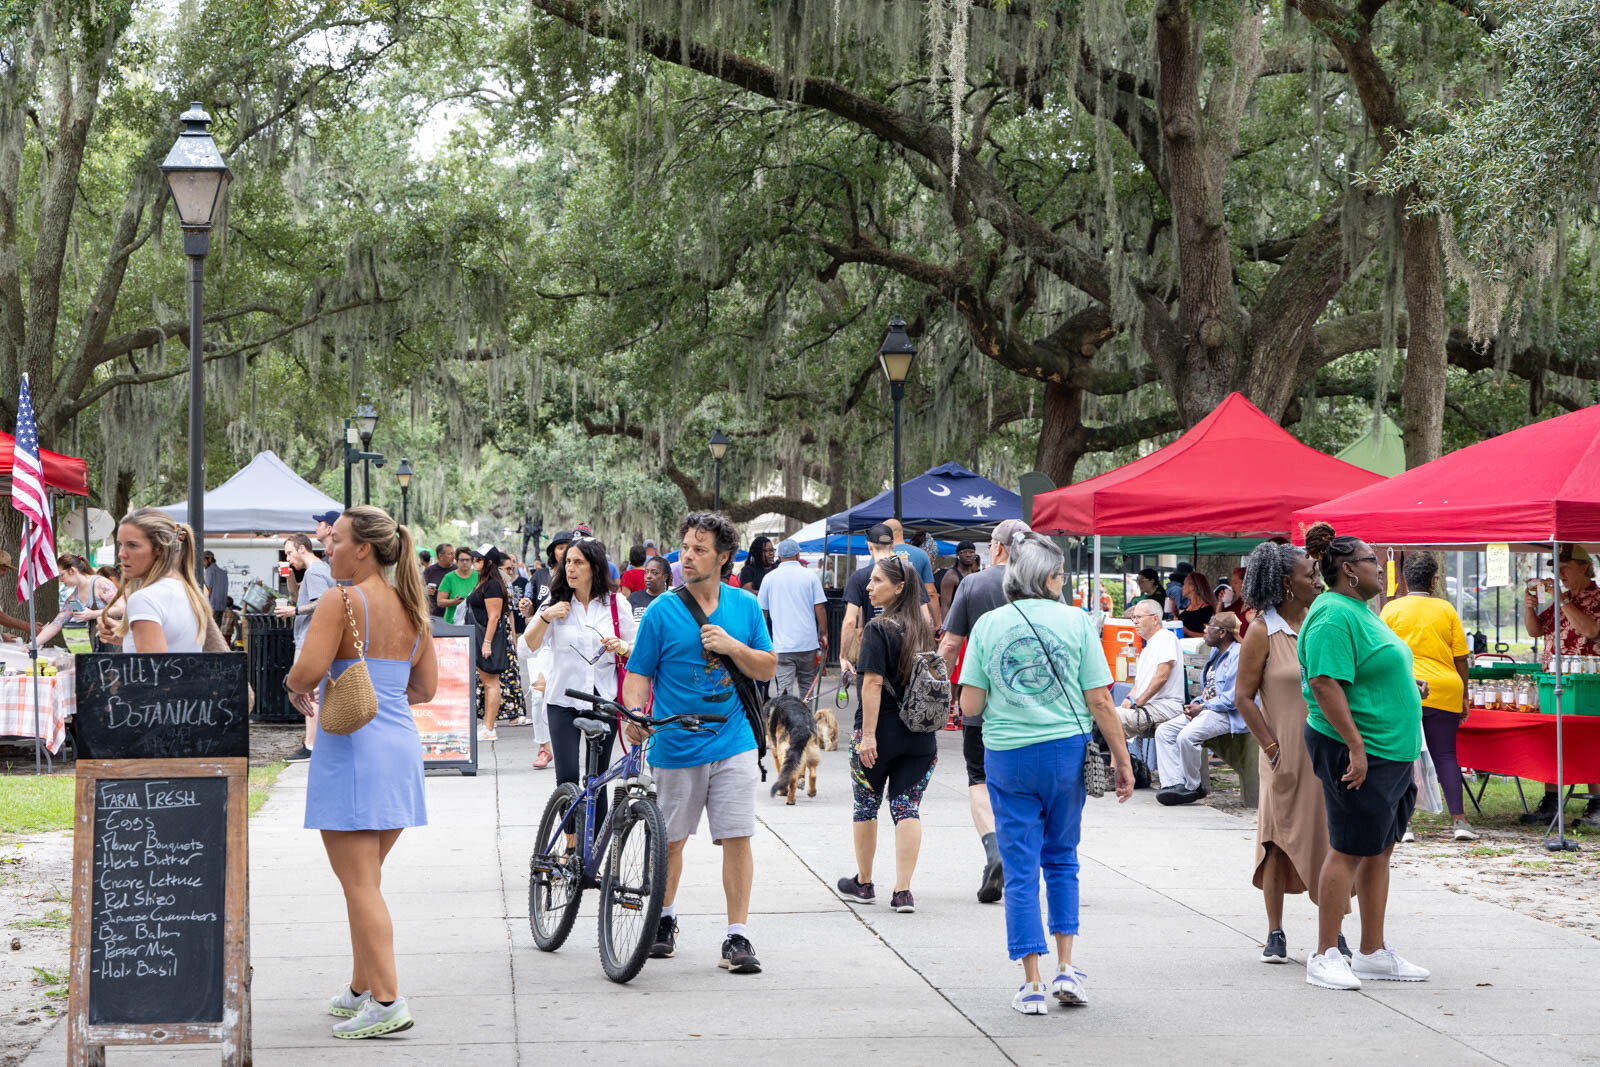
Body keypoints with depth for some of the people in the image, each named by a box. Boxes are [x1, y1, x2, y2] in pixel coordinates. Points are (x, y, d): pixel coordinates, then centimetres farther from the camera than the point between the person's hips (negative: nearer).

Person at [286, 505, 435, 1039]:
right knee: (367, 880, 18)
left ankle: (387, 1001, -9)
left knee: (359, 884, -5)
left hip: (351, 748, -8)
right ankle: (360, 990, 26)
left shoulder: (342, 602, -12)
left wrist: (295, 690, 1)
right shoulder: (411, 607, 10)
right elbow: (426, 688, 15)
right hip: (401, 745, 8)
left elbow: (307, 670, -20)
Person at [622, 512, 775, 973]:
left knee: (737, 838, -6)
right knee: (670, 838, 11)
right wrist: (634, 715, -20)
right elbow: (639, 674, -1)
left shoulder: (745, 606, 5)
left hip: (733, 742, 1)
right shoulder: (662, 611, -2)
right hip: (676, 744, -1)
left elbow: (767, 668, 8)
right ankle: (665, 919, 33)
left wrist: (732, 646, -10)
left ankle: (738, 936, -1)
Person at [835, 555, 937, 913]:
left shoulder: (879, 629, -13)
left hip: (882, 732, -5)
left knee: (866, 805, 12)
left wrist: (868, 734, -17)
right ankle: (903, 892, -3)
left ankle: (863, 884, 24)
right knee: (908, 807, 4)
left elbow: (873, 684, -17)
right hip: (921, 735, 5)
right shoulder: (923, 628, 6)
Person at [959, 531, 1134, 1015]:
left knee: (1021, 870, 5)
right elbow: (1100, 701, -4)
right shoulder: (1076, 621, -3)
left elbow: (969, 705, -2)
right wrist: (1122, 761, 4)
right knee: (1062, 860, 18)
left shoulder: (988, 625, -1)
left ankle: (1032, 985, 4)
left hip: (1007, 756, 0)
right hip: (1066, 751, 0)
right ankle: (1066, 969, 12)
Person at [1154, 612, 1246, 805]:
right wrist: (1196, 703, 6)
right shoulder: (1215, 653, 19)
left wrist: (1202, 708, -12)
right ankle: (1175, 783, -12)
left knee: (1187, 736, -31)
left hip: (1228, 715, -11)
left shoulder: (1237, 655, -13)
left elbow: (1232, 699, -19)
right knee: (1164, 731, -2)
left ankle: (1193, 787, -11)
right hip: (1205, 710, 11)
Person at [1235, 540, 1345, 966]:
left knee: (1330, 839, 6)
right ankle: (1275, 935, 8)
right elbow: (1244, 696, -6)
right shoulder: (1263, 631, -5)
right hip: (1287, 756, -4)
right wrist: (1272, 748, -11)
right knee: (1280, 839, 0)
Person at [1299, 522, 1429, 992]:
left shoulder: (1360, 612, 17)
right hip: (1358, 753, -10)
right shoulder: (1334, 617, -16)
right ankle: (1326, 955, -1)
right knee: (1348, 850, -6)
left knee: (1379, 851, 12)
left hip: (1389, 754, 10)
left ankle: (1374, 953, 18)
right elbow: (1325, 684, -24)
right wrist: (1356, 746, -26)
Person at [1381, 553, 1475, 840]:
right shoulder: (1446, 609, 5)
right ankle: (1458, 819, -2)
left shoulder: (1392, 609, 2)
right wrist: (1464, 696, 13)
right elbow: (1460, 658, 6)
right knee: (1445, 755, 6)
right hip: (1444, 691, 1)